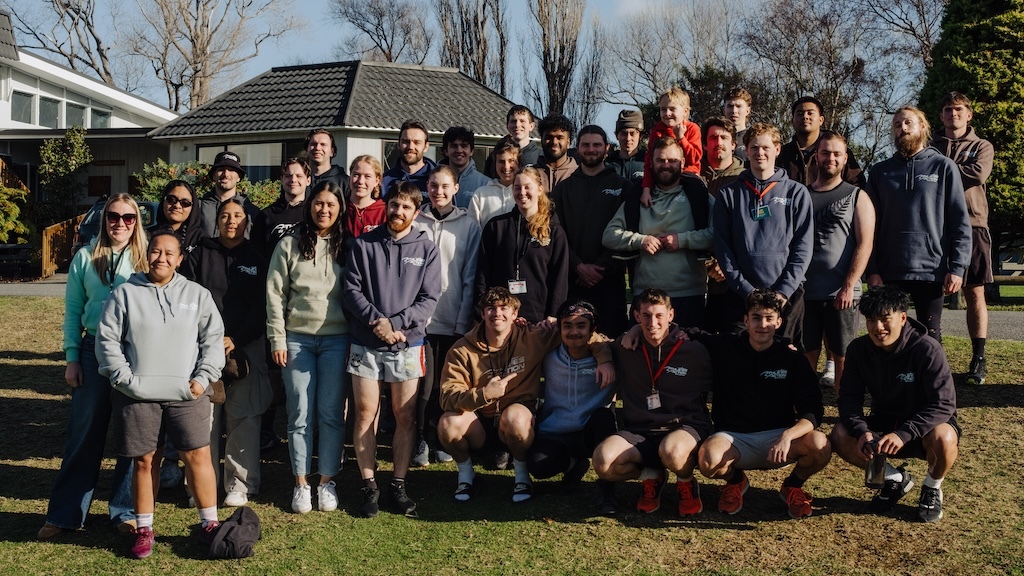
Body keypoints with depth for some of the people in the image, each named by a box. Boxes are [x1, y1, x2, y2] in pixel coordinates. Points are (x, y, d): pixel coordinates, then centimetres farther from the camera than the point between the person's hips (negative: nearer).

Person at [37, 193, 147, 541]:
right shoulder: (85, 258, 4)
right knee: (84, 434, 6)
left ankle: (125, 510, 19)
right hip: (94, 350, 1)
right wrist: (72, 358, 2)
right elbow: (72, 311, 7)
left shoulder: (146, 260, 1)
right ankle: (65, 514, 17)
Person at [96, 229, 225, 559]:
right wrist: (125, 378, -5)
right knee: (144, 461, 6)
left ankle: (209, 524, 10)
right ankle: (144, 529, 20)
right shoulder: (125, 294, 6)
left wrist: (203, 377, -3)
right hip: (137, 395, 0)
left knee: (198, 456, -3)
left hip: (187, 394, 0)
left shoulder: (198, 295, 9)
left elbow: (213, 339, 8)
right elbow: (107, 340, 4)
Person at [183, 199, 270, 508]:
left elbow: (262, 308, 3)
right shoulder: (200, 256, 12)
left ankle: (240, 484, 5)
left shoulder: (258, 261, 10)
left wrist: (236, 340, -9)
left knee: (243, 418, -2)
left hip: (246, 349, 0)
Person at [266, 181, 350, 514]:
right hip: (297, 339, 0)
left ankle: (327, 481, 14)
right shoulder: (289, 245, 4)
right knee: (300, 414, 3)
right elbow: (275, 295, 3)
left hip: (337, 339, 0)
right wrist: (277, 339, -2)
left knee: (331, 413, 3)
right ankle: (301, 483, 13)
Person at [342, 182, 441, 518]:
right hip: (366, 343, 0)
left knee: (405, 416, 4)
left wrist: (395, 323, -13)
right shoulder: (363, 245, 4)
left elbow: (429, 297, -2)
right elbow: (350, 290, -1)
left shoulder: (425, 248, 4)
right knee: (365, 414, 3)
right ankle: (369, 486, 13)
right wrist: (376, 320, -14)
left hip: (407, 343, 0)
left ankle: (398, 485, 16)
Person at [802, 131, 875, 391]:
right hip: (804, 291, 2)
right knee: (806, 356, 5)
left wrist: (848, 286, -13)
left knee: (843, 357, 3)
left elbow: (865, 244, -4)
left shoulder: (857, 197, 5)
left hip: (842, 294, -2)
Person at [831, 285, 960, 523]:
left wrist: (904, 434, -37)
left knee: (943, 439, -38)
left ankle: (932, 489, -1)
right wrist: (861, 431, -28)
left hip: (926, 425, -4)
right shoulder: (859, 349, -9)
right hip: (884, 424, 4)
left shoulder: (927, 349, -22)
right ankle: (895, 479, 6)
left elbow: (944, 404, -26)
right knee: (840, 436, -22)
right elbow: (849, 397, -9)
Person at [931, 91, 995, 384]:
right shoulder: (930, 146, 14)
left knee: (975, 293, 1)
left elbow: (979, 173, -10)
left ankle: (978, 358, 6)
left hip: (971, 225, 0)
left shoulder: (982, 146, 11)